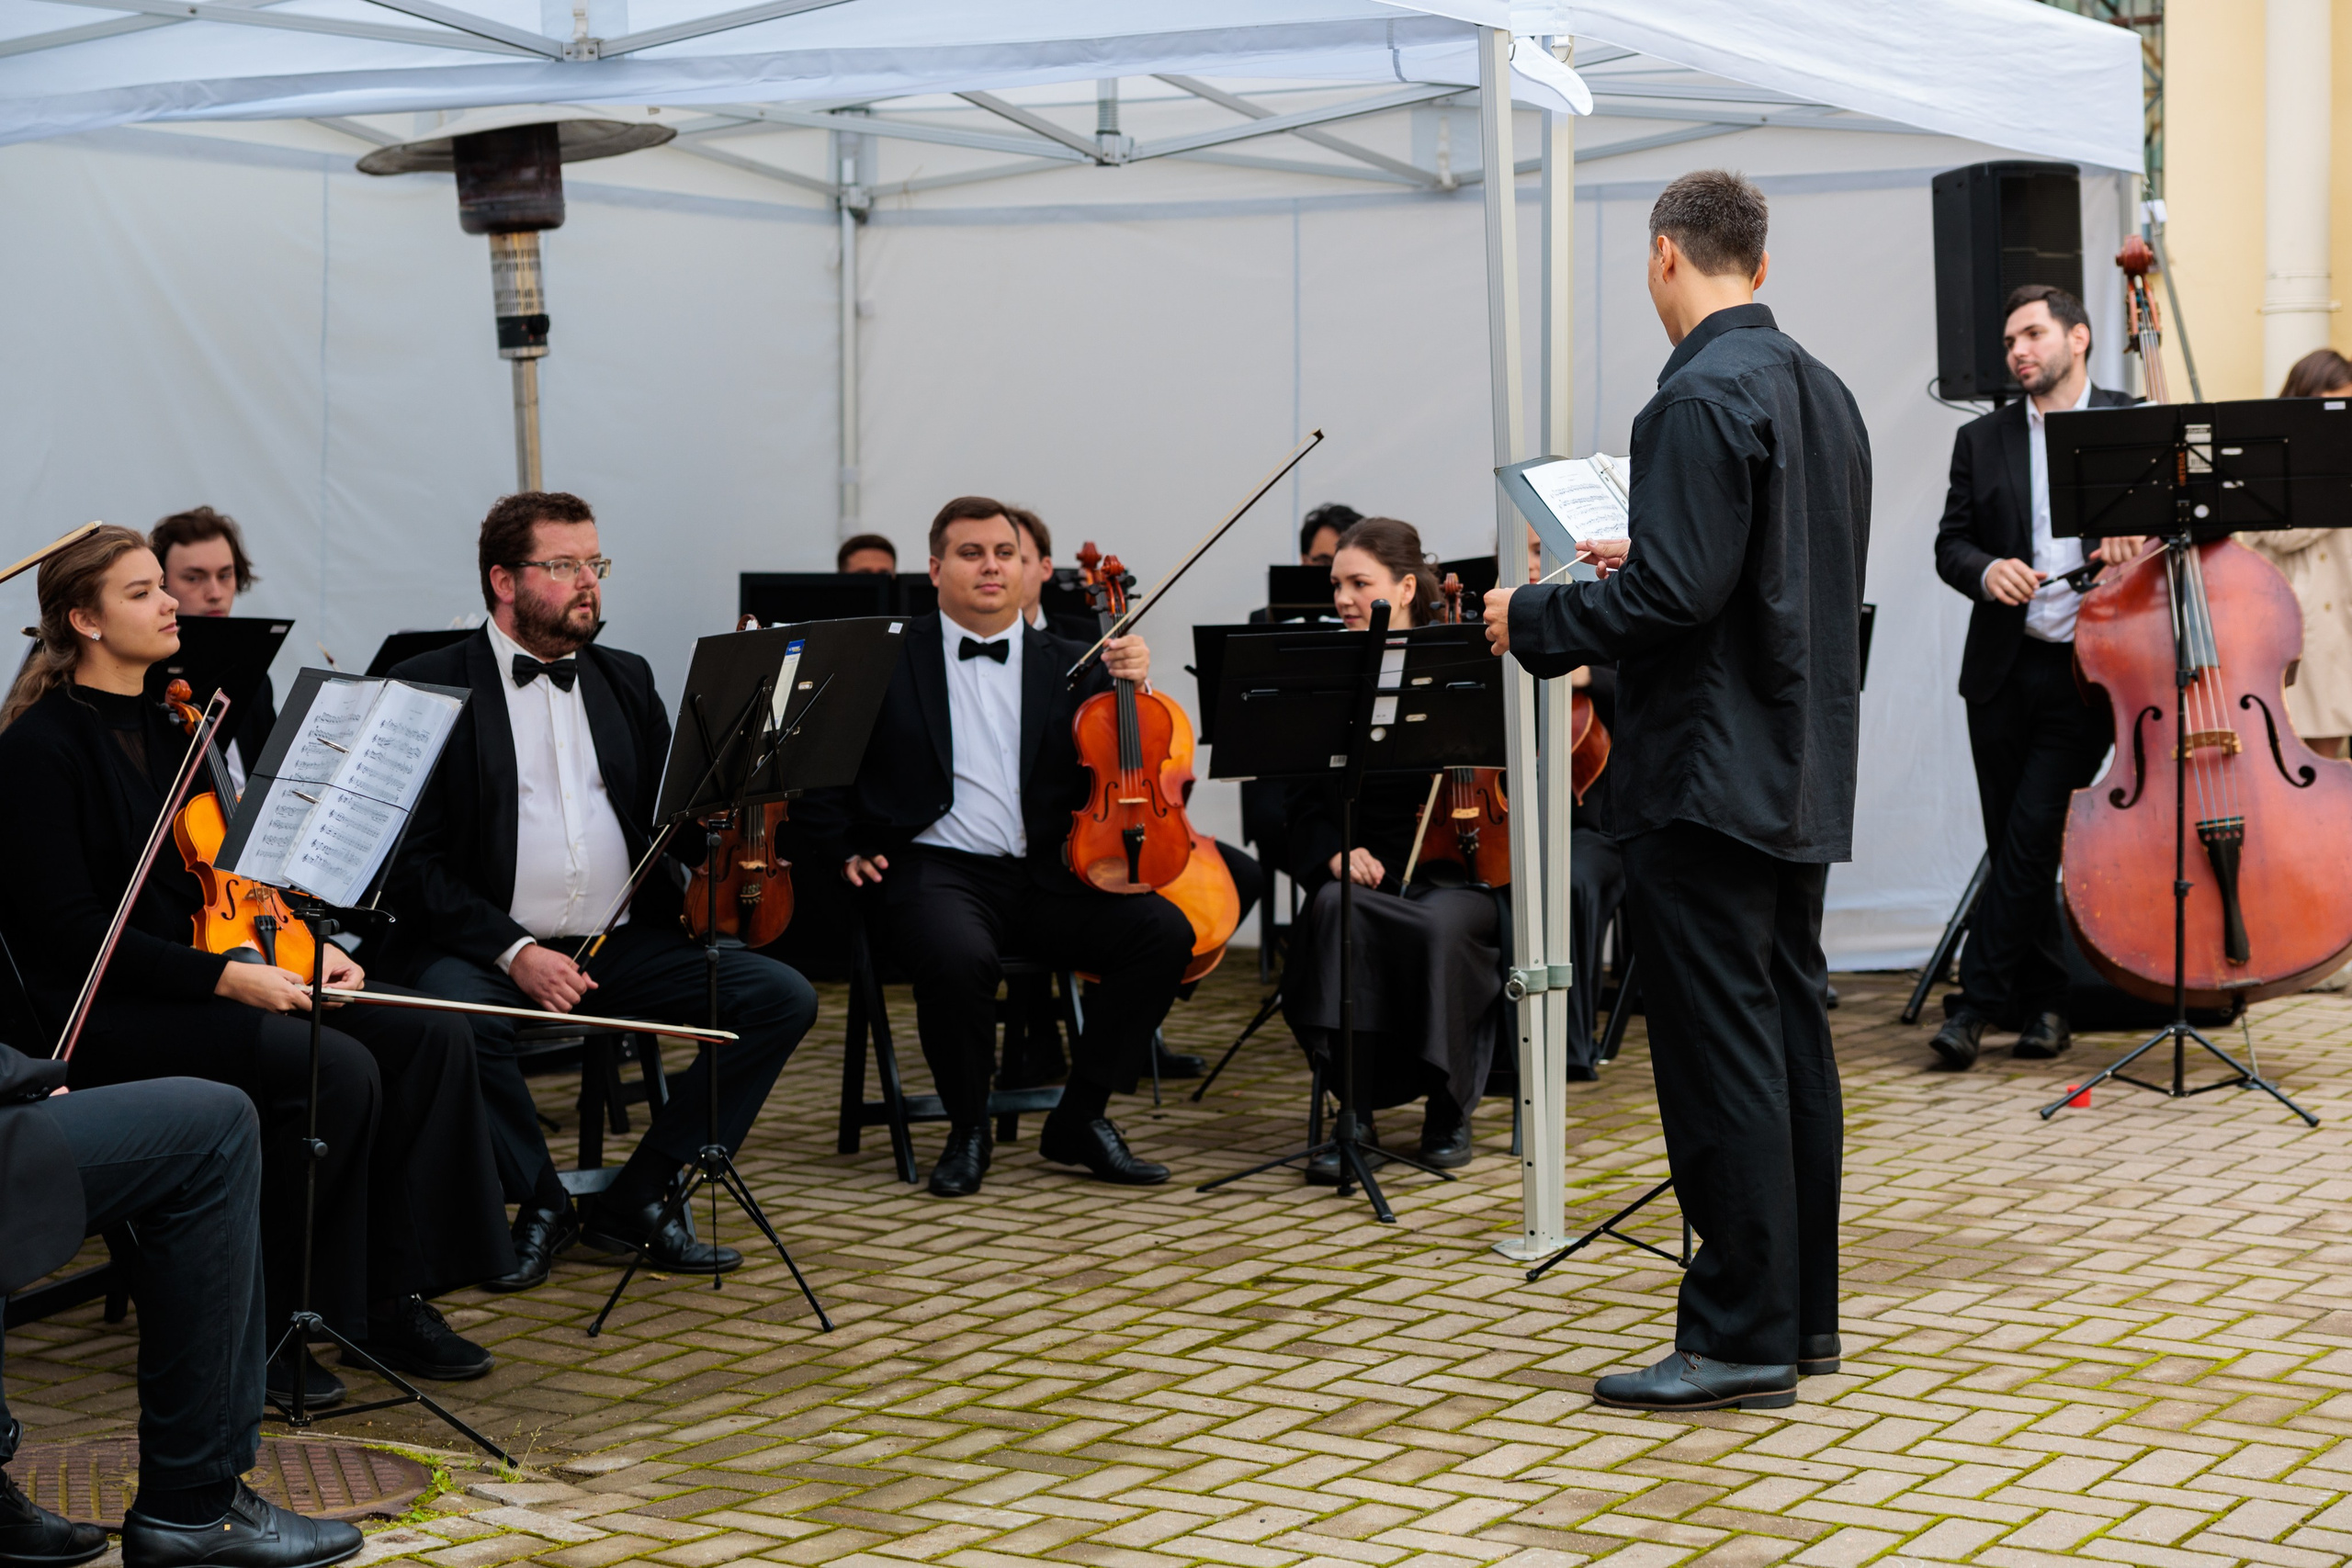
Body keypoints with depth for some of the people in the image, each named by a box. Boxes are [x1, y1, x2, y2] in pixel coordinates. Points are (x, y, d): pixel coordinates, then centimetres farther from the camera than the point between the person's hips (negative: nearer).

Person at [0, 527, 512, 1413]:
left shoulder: (165, 725, 15)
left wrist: (306, 947, 2)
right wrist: (222, 975, -23)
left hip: (203, 984, 8)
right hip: (109, 1013, -8)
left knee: (431, 1037, -11)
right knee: (336, 1071, -30)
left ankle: (390, 1303, -7)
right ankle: (257, 1329, -15)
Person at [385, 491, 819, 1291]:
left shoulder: (626, 679, 17)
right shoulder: (429, 685, 0)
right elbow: (412, 859, -7)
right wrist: (513, 950, -19)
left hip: (623, 944, 5)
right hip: (484, 946, -4)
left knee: (783, 998, -14)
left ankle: (638, 1199, -3)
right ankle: (541, 1202, -8)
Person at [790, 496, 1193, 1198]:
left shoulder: (1069, 665, 14)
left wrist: (1130, 687, -10)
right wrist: (839, 849, -2)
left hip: (1047, 877, 4)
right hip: (937, 871, -3)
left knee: (1166, 931, -20)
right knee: (959, 954, -37)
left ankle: (1080, 1117, -5)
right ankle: (968, 1128, -10)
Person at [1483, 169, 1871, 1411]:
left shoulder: (1702, 398, -17)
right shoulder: (1822, 392, 12)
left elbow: (1675, 595, -23)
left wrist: (1535, 619, -9)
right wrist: (1640, 563, 26)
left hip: (1707, 774, -10)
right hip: (1800, 772, 10)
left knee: (1718, 1053, -5)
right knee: (1788, 1032, 14)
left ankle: (1740, 1339, -1)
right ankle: (1802, 1314, 22)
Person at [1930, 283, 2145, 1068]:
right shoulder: (1981, 440, 12)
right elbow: (1950, 542, 7)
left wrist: (2136, 521, -19)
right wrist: (1986, 570, -16)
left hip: (2087, 670, -3)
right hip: (2003, 671, 3)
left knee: (2029, 835, -11)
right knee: (2016, 844, 7)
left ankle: (1979, 998, -4)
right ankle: (2043, 1005, 18)